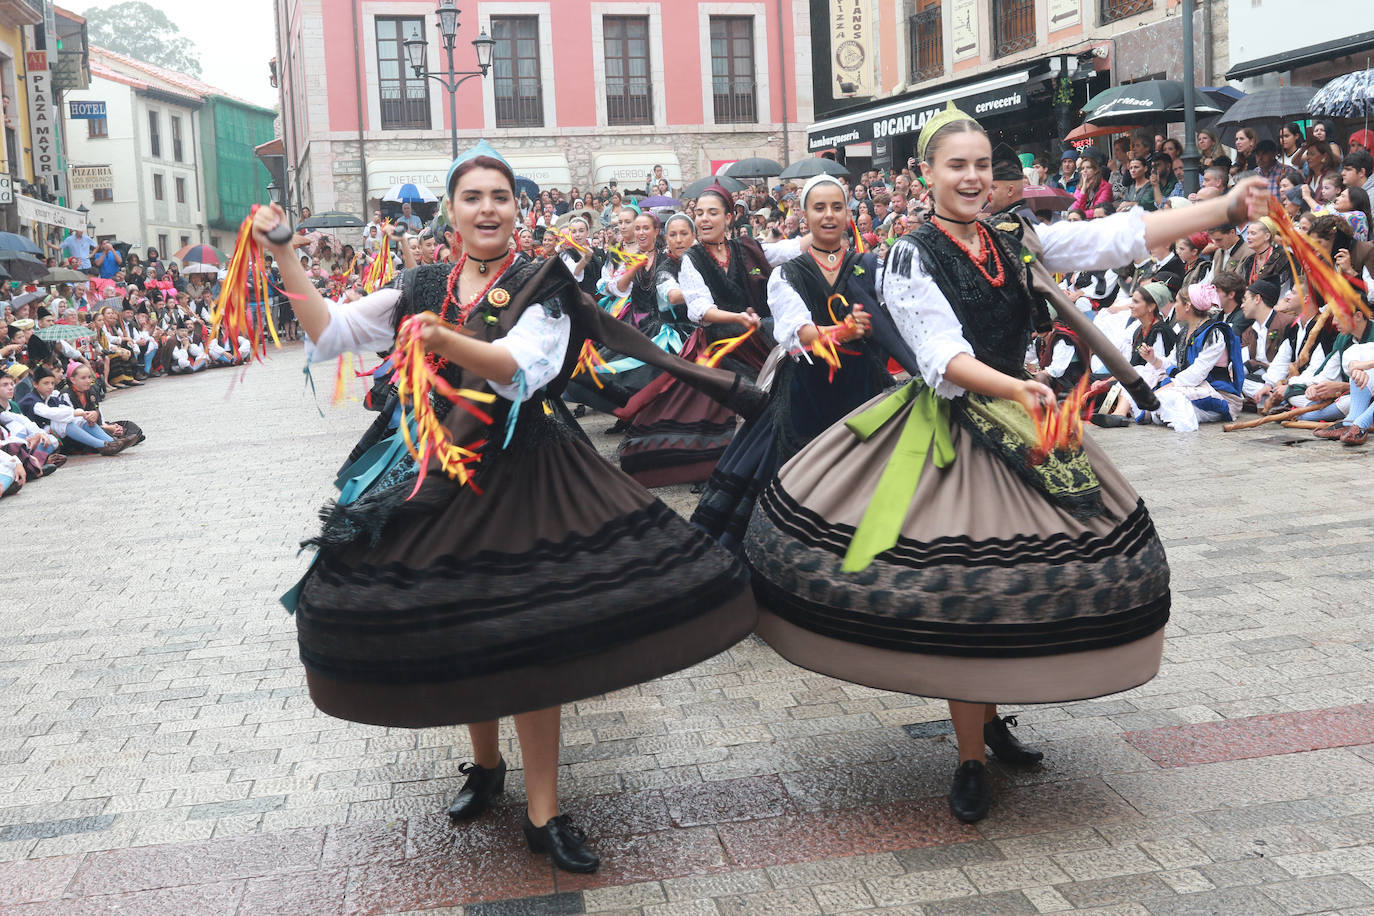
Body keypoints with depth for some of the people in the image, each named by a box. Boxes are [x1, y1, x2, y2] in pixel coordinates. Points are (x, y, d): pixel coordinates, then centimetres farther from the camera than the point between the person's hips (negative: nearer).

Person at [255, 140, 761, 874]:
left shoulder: (540, 287, -3)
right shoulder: (422, 289, 9)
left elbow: (521, 368, -21)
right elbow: (331, 330, 8)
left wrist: (444, 337, -38)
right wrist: (283, 257, -1)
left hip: (521, 474, -4)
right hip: (442, 471, 4)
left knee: (528, 633, -6)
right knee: (457, 629, 11)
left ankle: (541, 813, 4)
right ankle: (485, 764, 36)